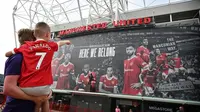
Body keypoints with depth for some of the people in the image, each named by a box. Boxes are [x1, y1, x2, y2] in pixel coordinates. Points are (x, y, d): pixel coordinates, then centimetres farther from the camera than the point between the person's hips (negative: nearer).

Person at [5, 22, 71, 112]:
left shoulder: (26, 46, 10)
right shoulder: (50, 45, 9)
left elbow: (7, 54, 22)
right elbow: (59, 43, 32)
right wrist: (66, 41, 52)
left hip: (25, 87, 2)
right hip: (42, 86, -1)